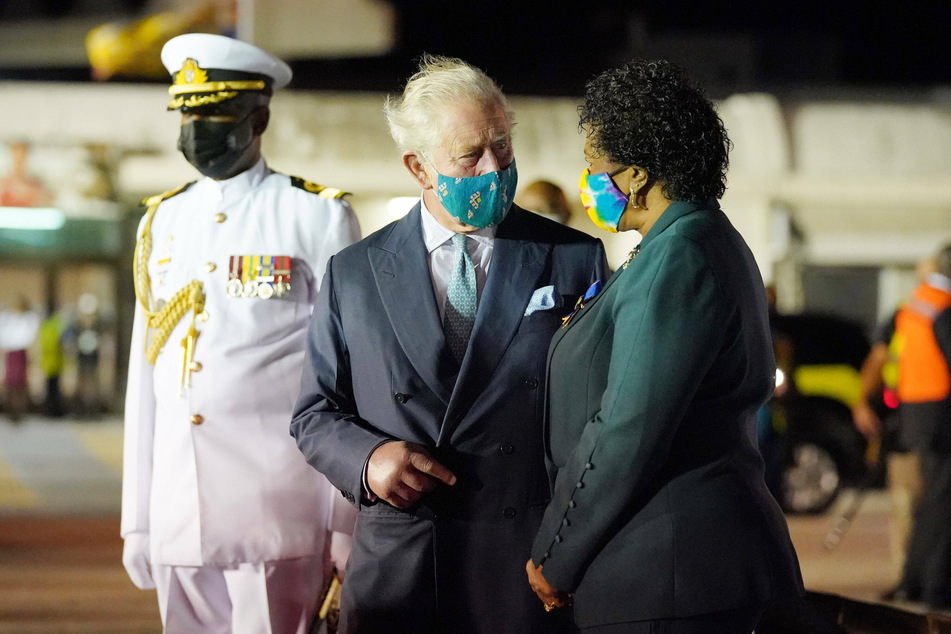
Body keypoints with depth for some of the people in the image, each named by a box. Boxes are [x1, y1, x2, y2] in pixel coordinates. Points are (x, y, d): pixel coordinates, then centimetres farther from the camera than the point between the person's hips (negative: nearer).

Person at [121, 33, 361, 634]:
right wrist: (137, 521, 13)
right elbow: (146, 378, 15)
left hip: (278, 517, -5)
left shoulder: (318, 216, 0)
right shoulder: (162, 223, 14)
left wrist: (347, 524, -7)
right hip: (178, 522, 5)